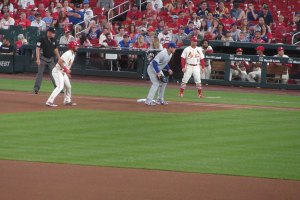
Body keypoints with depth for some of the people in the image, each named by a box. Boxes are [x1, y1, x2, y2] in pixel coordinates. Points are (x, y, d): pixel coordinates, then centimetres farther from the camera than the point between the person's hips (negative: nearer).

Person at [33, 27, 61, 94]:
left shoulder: (54, 40, 9)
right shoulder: (42, 39, -10)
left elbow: (56, 50, 17)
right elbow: (37, 49, -13)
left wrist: (59, 58, 11)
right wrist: (38, 59, -22)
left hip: (51, 59, 5)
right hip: (43, 59, -5)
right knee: (40, 73, -5)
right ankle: (36, 88, -2)